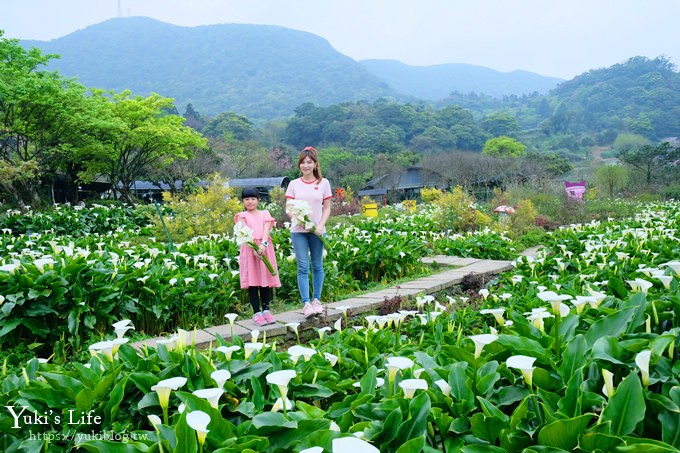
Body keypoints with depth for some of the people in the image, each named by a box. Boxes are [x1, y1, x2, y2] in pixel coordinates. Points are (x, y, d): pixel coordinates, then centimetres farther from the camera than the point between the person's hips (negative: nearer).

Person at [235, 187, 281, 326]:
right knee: (253, 282, -1)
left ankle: (266, 310, 13)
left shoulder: (265, 214, 12)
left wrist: (263, 245, -24)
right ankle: (257, 313, 4)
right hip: (249, 249, -2)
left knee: (265, 280, 5)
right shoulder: (242, 216, 7)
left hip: (265, 248, 2)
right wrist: (254, 248, -24)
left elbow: (266, 230, -6)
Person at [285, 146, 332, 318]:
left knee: (317, 266, 8)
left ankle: (316, 300, 18)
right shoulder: (294, 184, 4)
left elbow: (327, 208, 4)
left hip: (317, 231, 0)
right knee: (303, 267, -5)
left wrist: (321, 226, -11)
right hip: (298, 231, 0)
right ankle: (306, 303, -5)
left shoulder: (323, 183, 3)